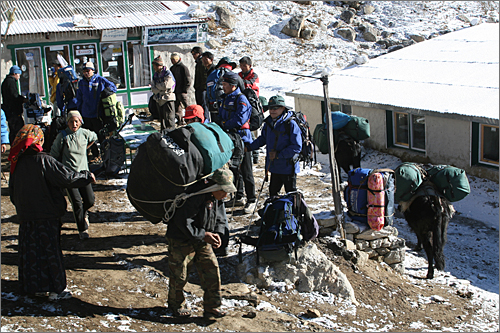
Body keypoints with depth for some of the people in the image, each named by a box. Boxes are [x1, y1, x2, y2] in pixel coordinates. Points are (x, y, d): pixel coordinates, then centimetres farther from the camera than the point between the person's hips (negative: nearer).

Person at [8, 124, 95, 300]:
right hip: (47, 215, -5)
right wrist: (87, 177, -3)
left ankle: (34, 286, 21)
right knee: (50, 250, 3)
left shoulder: (16, 163, 2)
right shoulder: (43, 161, -17)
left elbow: (12, 192, 11)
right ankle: (55, 289, 9)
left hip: (25, 216, 5)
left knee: (30, 251, 14)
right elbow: (67, 177, -18)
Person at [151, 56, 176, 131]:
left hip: (168, 99, -7)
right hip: (158, 99, 7)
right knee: (162, 118, 13)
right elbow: (153, 89, 5)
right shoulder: (155, 75, 12)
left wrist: (156, 85, -5)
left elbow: (166, 85, -20)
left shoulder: (168, 74, -9)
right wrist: (160, 90, -14)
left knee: (169, 118, -7)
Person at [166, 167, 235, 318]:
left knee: (212, 269, 0)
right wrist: (203, 235, -25)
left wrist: (217, 234, -9)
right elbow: (182, 221, -28)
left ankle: (212, 307, 11)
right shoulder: (196, 197, -29)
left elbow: (221, 218, 11)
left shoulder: (217, 199, -2)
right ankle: (176, 305, 29)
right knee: (179, 275, 5)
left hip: (202, 243, 7)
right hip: (181, 241, -7)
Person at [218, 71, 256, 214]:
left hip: (241, 138, -8)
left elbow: (240, 119, -23)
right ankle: (239, 197, 27)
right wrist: (220, 125, 0)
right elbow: (222, 115, 20)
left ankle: (251, 200, 5)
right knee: (234, 169, 16)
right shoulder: (225, 98, 13)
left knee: (246, 172, -3)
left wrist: (225, 125, -16)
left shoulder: (241, 99, -14)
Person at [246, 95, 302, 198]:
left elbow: (297, 147, -19)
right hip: (274, 167, 6)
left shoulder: (291, 124, -16)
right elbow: (263, 139, 23)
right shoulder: (268, 123, 5)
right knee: (273, 192, 14)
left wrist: (279, 154, -22)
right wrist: (248, 147, 14)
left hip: (288, 167, -6)